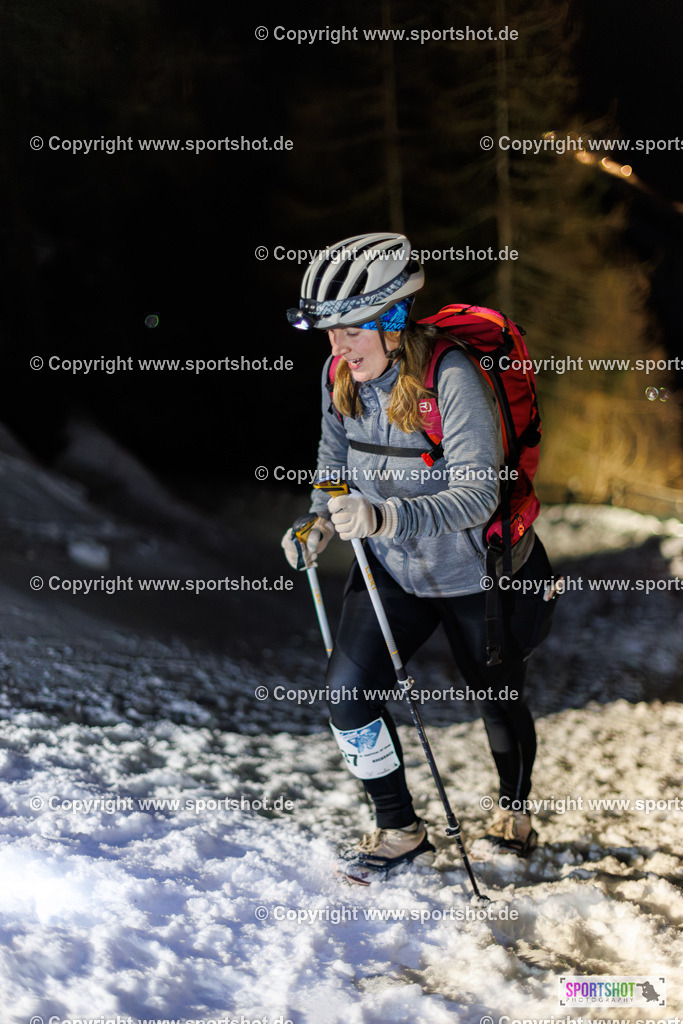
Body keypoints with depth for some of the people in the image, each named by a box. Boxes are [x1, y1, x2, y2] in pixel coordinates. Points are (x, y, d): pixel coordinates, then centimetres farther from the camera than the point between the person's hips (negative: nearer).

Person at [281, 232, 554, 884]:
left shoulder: (452, 379, -29)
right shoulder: (342, 378, -10)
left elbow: (477, 497, -33)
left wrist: (384, 516, -46)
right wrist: (321, 522, -10)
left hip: (480, 573, -4)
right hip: (391, 568, 5)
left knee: (498, 700, 16)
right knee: (346, 690, -10)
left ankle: (514, 811, 46)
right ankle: (399, 832, 11)